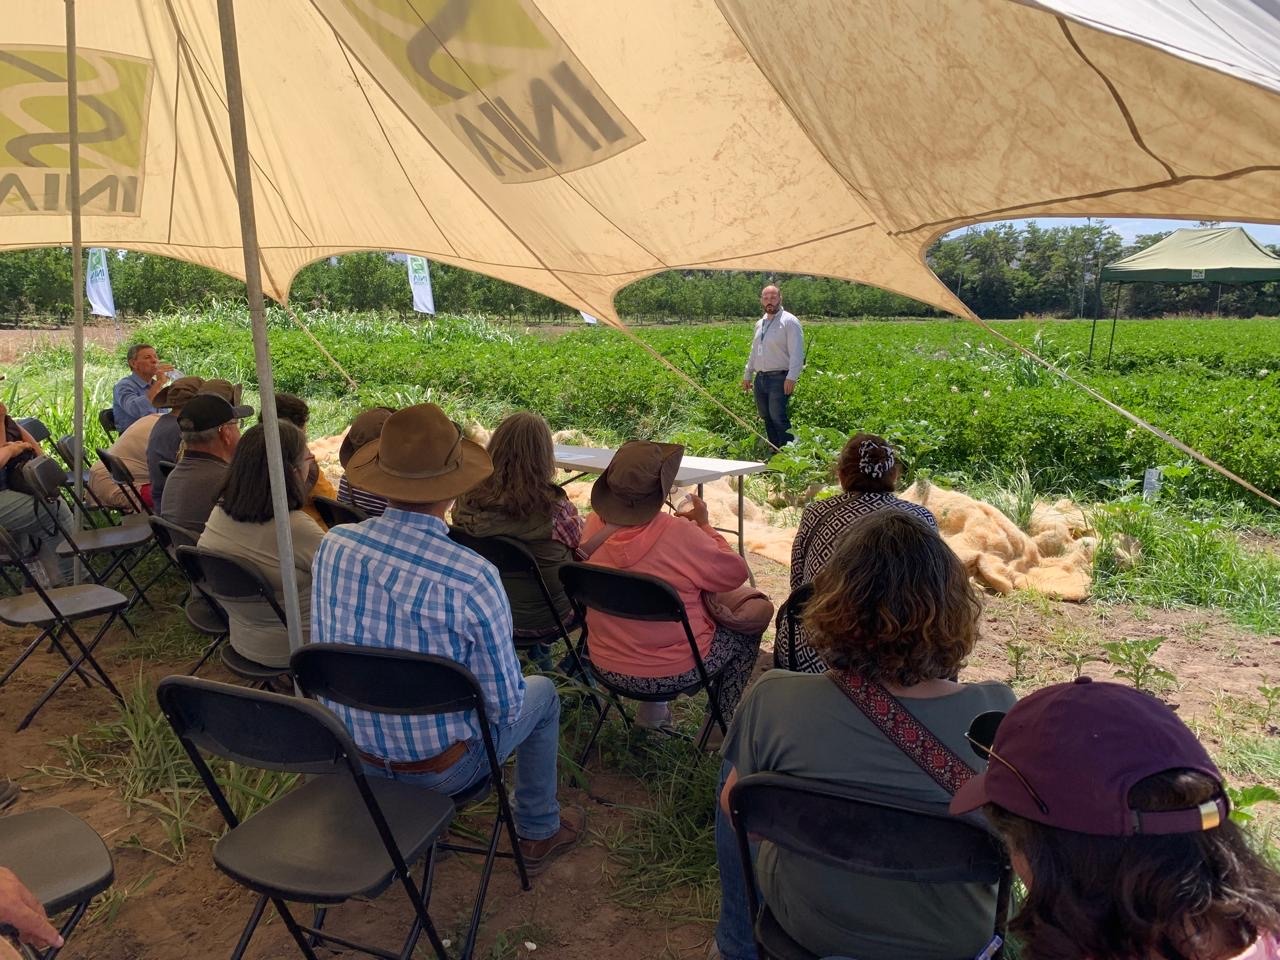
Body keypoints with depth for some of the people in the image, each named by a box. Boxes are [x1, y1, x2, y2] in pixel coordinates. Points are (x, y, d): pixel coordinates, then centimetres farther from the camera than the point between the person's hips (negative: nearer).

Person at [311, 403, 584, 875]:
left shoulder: (334, 545, -15)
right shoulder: (472, 578, -30)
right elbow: (504, 705, -18)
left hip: (351, 755, 5)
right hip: (440, 769, -5)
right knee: (542, 694, 22)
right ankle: (538, 834, 36)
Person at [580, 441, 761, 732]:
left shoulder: (595, 525, -11)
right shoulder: (679, 534, -26)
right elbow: (737, 573, -12)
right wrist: (704, 525, -2)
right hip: (672, 672, -5)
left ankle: (653, 708, 34)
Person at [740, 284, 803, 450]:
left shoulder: (789, 321, -5)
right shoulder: (759, 324, 18)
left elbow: (797, 352, -12)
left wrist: (791, 377, -21)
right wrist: (747, 374, 24)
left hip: (779, 378, -7)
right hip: (760, 378, 8)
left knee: (778, 418, -15)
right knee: (767, 418, 10)